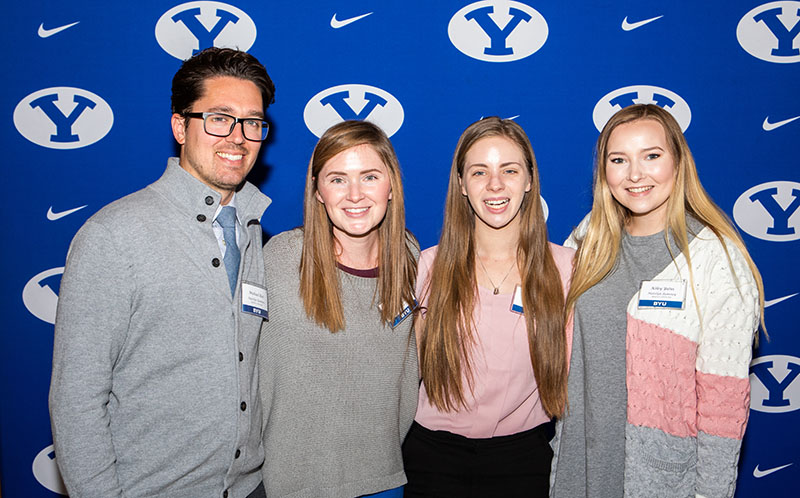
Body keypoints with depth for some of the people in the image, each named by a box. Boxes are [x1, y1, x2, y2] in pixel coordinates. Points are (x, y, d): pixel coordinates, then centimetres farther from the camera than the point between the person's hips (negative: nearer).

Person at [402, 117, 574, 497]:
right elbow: (414, 366, 3)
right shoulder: (429, 266, -6)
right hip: (436, 452, 0)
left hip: (523, 454, 0)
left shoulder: (564, 266, -6)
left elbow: (566, 372, 1)